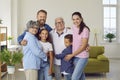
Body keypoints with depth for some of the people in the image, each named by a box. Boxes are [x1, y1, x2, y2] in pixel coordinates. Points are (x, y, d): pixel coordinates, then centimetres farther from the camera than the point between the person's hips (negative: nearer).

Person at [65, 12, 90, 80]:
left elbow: (83, 46, -17)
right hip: (75, 56, 6)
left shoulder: (85, 30, -16)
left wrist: (71, 55, -14)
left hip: (82, 57, -6)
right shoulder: (73, 28, 3)